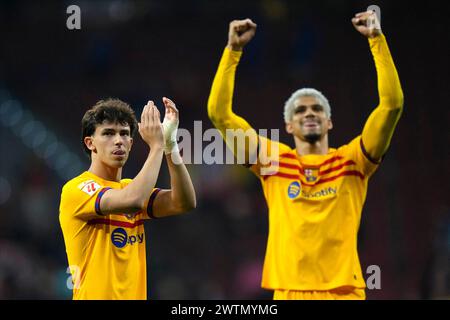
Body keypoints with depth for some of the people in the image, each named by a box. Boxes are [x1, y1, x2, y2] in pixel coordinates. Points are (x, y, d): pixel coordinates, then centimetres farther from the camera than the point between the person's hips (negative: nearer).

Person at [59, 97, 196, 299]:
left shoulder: (130, 188, 12)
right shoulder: (76, 189, -10)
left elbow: (184, 203, -3)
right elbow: (131, 201, -27)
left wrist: (170, 143, -10)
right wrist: (156, 145, -18)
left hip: (134, 295, 7)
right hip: (94, 296, -7)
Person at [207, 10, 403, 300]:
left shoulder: (351, 161, 7)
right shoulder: (274, 161, 9)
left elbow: (392, 103, -1)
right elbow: (219, 112, 6)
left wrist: (377, 39, -4)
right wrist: (233, 49, 2)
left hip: (343, 291, 0)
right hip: (288, 291, 1)